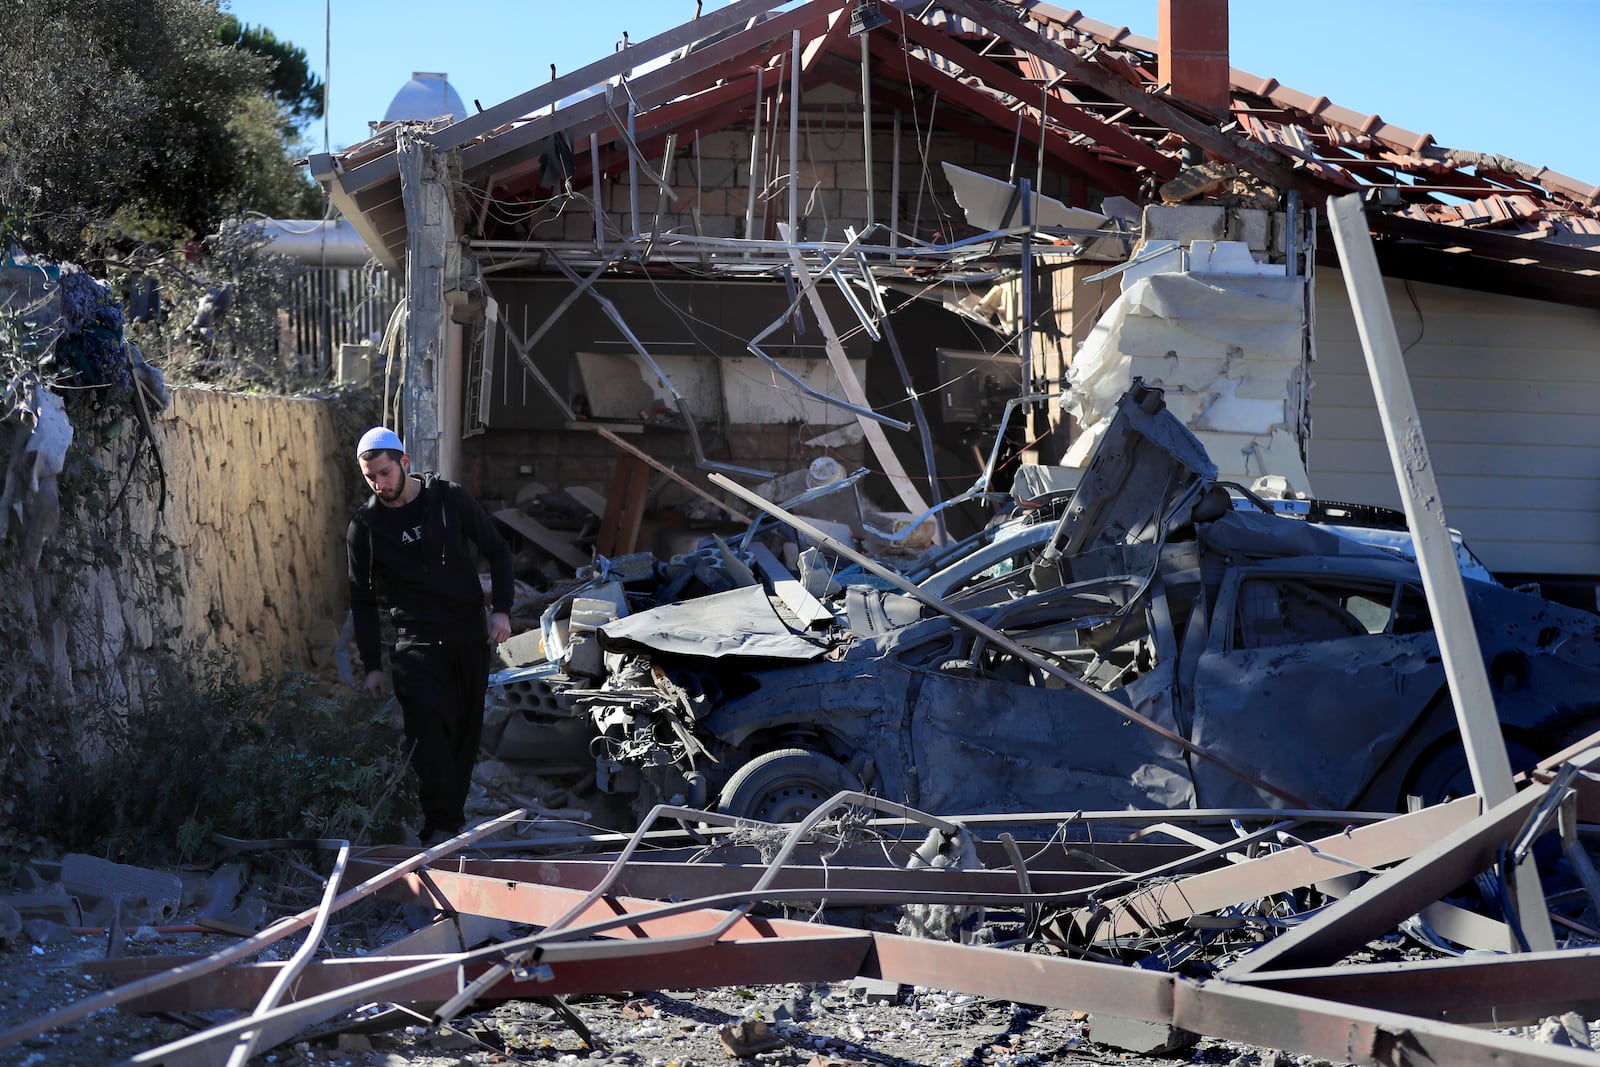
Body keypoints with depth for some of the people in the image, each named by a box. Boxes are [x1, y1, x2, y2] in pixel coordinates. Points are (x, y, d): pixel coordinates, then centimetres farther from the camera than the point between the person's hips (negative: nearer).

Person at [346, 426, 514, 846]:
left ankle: (452, 817, 18)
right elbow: (362, 599, 10)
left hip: (470, 638, 2)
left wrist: (501, 609, -2)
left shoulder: (450, 499, 1)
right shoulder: (365, 526, 1)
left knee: (465, 734, 6)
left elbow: (497, 550, 10)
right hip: (416, 645, -2)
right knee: (429, 736, -17)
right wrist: (372, 665, 6)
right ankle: (440, 827, -16)